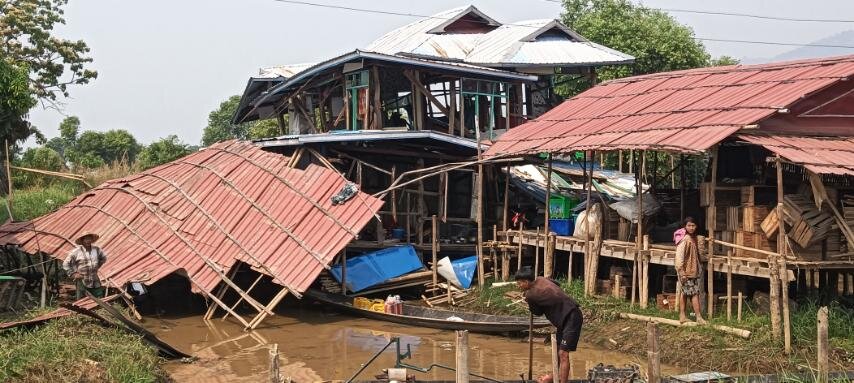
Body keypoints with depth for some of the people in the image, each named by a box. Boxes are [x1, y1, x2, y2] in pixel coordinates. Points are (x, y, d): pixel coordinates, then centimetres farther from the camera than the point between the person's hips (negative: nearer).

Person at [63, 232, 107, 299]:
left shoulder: (97, 250, 4)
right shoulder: (76, 251, -9)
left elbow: (104, 258, 24)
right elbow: (66, 264, -5)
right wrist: (73, 274, -8)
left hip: (95, 283, 4)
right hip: (83, 283, -4)